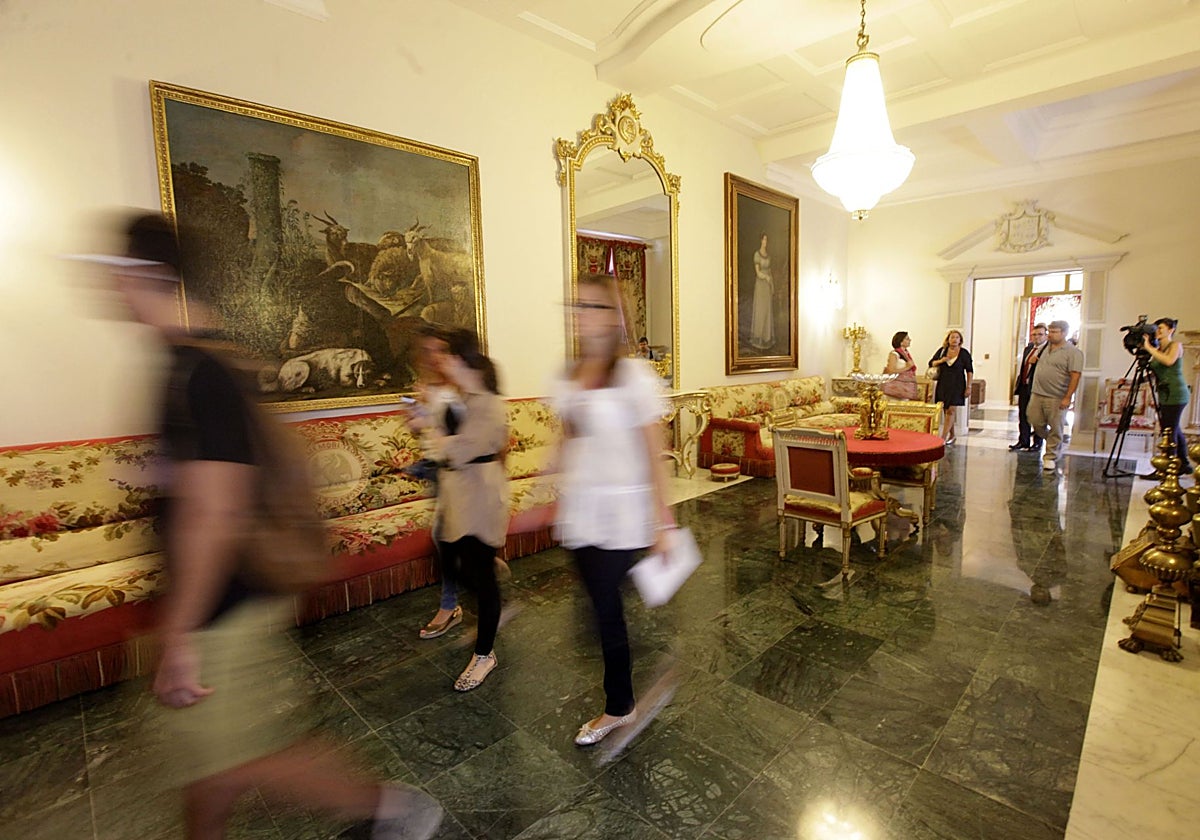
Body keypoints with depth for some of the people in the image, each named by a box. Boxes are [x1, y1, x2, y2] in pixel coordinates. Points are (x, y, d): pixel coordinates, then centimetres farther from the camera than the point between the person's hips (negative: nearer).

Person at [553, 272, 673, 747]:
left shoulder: (634, 378, -14)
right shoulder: (567, 378, 5)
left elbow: (654, 455, -13)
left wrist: (662, 522, -12)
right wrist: (559, 502, 16)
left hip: (621, 513, -6)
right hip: (579, 510, 6)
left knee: (608, 610, 4)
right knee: (603, 609, 17)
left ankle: (617, 707, 31)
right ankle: (620, 705, 40)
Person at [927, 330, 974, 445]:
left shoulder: (964, 353, -1)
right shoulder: (942, 350, 5)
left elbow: (969, 371, 1)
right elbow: (931, 363, 9)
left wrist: (968, 387, -4)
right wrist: (940, 361, -12)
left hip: (957, 385, -3)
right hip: (943, 384, 3)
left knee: (951, 410, -9)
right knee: (946, 410, 8)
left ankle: (943, 437, -10)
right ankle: (952, 435, 24)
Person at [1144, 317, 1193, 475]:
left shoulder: (1176, 345, -5)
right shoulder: (1157, 350, 14)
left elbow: (1169, 361, -26)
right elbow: (1153, 373, 15)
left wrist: (1149, 348, -22)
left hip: (1175, 394, -8)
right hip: (1165, 395, 8)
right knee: (1175, 431, 15)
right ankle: (1184, 465, 26)